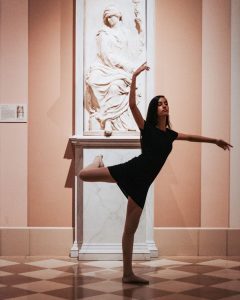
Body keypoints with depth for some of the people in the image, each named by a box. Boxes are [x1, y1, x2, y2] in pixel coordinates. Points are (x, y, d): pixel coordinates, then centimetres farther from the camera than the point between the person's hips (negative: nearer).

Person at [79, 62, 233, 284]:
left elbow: (192, 137, 33)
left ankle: (128, 273, 8)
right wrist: (134, 77, -14)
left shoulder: (170, 134, 16)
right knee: (84, 174, -15)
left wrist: (215, 140, 37)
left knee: (130, 229, 5)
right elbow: (132, 104, -12)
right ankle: (99, 161, 22)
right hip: (131, 171, -4)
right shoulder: (147, 128, 0)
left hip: (141, 183, 4)